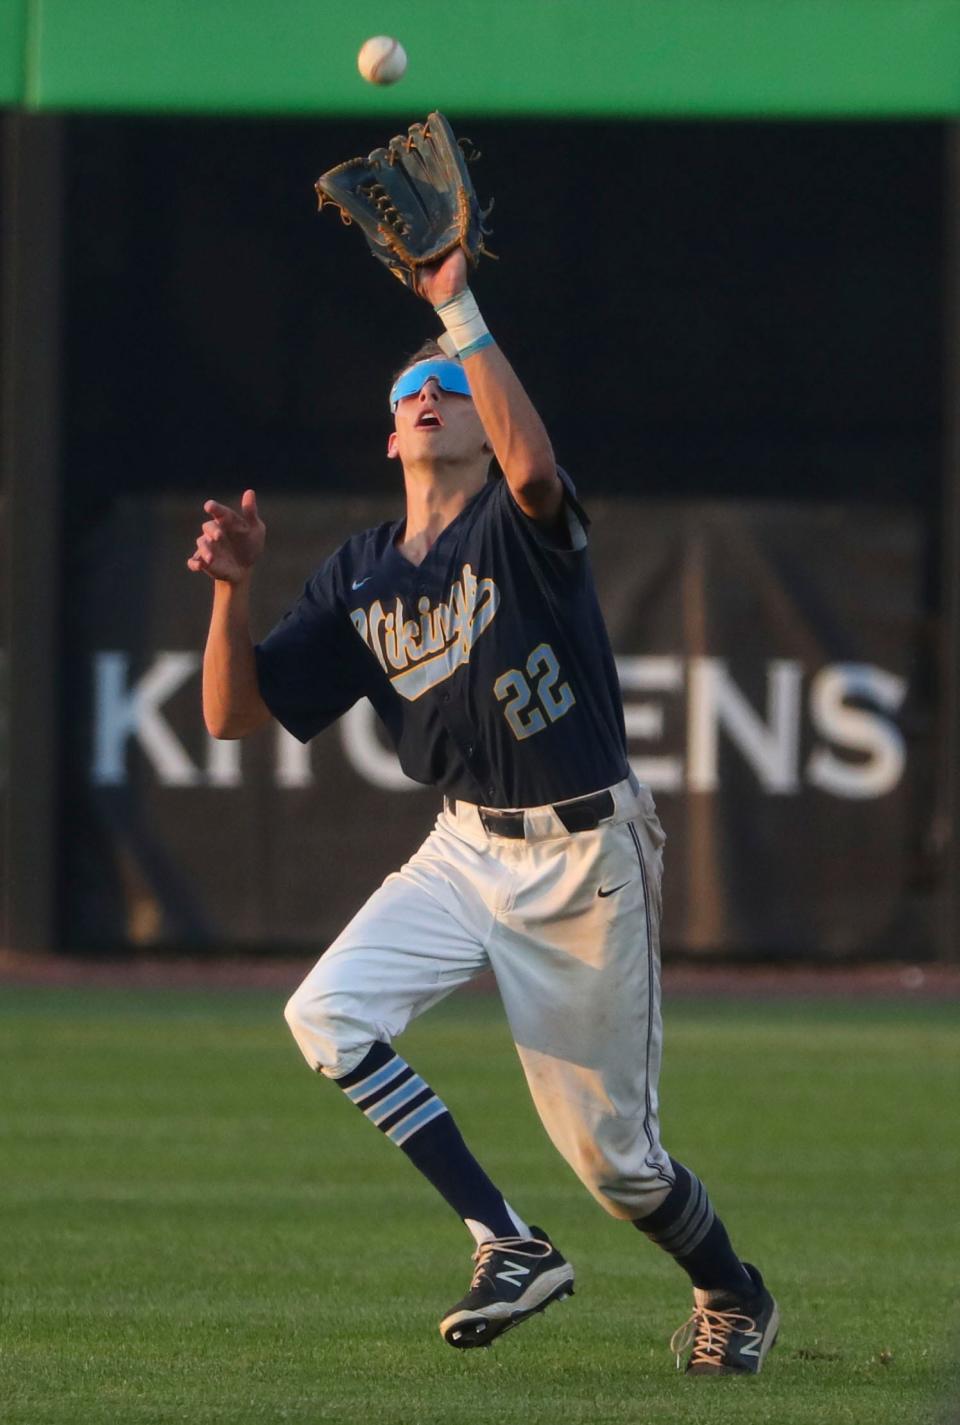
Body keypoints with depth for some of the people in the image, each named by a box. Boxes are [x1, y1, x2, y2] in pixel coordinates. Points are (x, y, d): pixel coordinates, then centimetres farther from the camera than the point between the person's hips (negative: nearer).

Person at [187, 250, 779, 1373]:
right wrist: (231, 590, -12)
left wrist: (457, 311, -34)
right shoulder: (359, 578, 7)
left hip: (589, 856, -5)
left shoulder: (521, 525, -10)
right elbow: (233, 713, 5)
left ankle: (732, 1296, 30)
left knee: (608, 1151, -1)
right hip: (465, 851, 5)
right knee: (327, 1014, -20)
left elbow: (533, 464, -37)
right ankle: (511, 1248, -12)